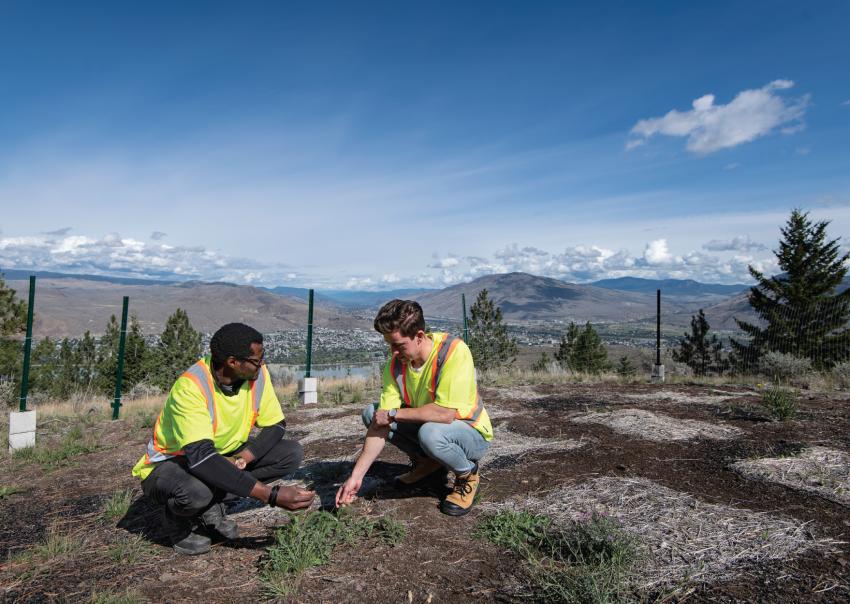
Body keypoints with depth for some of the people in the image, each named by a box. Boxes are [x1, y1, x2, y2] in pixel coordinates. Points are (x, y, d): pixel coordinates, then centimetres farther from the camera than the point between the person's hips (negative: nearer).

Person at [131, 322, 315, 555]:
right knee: (196, 491, -39)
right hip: (168, 464, -6)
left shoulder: (257, 373, -16)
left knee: (292, 453, -12)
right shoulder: (191, 386, -32)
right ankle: (177, 520, -1)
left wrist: (241, 459, -27)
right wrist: (270, 494, -46)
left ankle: (211, 507, 1)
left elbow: (275, 425, -7)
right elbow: (200, 456, -41)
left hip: (222, 457, 6)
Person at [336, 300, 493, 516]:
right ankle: (426, 462, 11)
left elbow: (445, 413, -36)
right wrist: (356, 476, -20)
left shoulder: (454, 351, -29)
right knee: (371, 413, -6)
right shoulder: (397, 362, -12)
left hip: (471, 434, -6)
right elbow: (382, 423, -14)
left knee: (430, 432, -37)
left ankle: (468, 474, -4)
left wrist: (394, 414, -24)